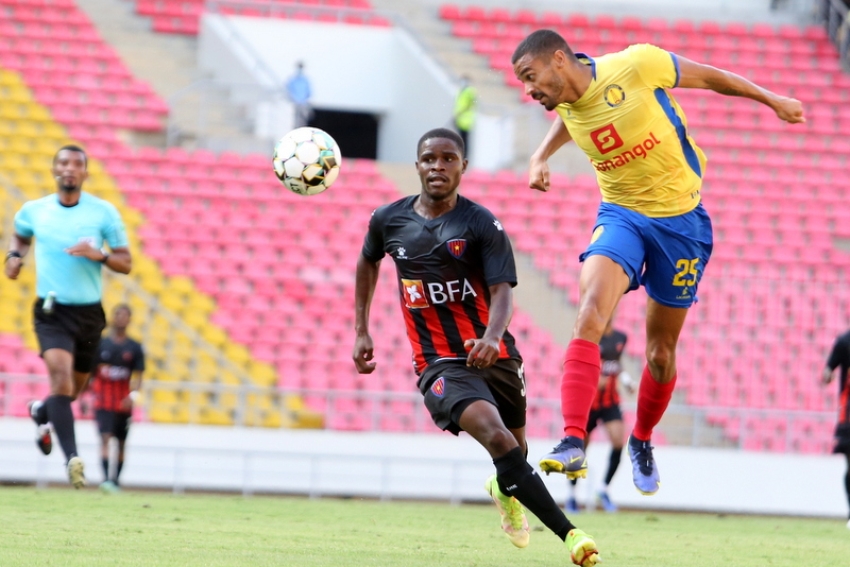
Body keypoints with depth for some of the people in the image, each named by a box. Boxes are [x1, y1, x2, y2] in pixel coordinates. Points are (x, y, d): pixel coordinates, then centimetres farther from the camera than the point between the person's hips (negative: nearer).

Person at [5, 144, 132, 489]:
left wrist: (99, 255, -19)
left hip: (89, 313, 2)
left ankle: (41, 412, 50)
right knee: (61, 374, -23)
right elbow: (20, 236, 25)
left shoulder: (104, 212, -2)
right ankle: (72, 458, -29)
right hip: (51, 312, -2)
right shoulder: (34, 211, 2)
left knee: (76, 387, 15)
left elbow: (126, 263, 0)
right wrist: (15, 256, 4)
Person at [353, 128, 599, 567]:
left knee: (515, 450, 17)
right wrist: (361, 331, 20)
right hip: (439, 364, -1)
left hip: (494, 358, 1)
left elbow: (502, 292, -18)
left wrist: (491, 337, -38)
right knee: (496, 437, -26)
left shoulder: (482, 225, -8)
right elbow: (368, 262, 23)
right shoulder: (388, 221, 1)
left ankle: (504, 490, 57)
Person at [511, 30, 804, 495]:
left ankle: (642, 440, 36)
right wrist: (541, 156, 8)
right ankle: (573, 443, -34)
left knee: (661, 351, 7)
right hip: (621, 214, 2)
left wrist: (771, 100, 6)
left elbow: (706, 76, -5)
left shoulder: (637, 65, -21)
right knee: (590, 312, -26)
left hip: (680, 218, -2)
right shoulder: (565, 104, -5)